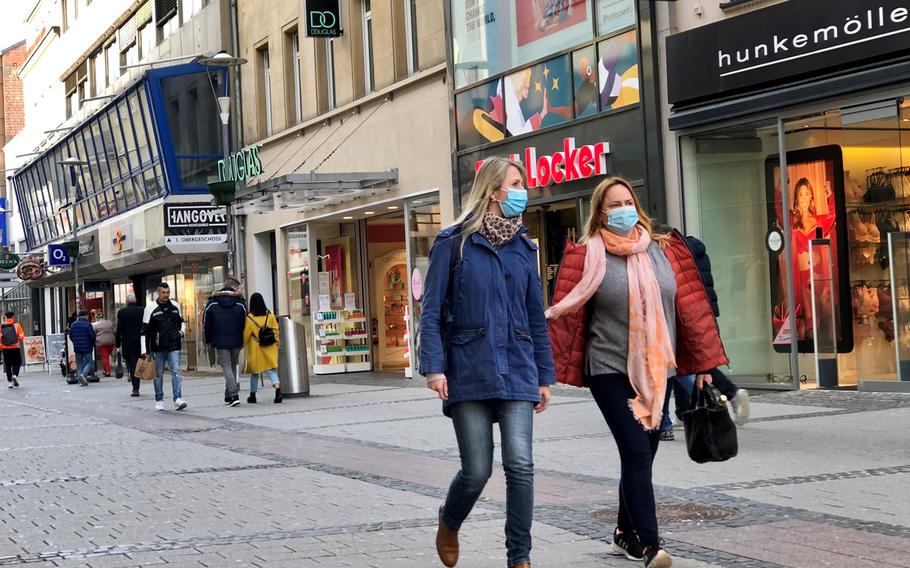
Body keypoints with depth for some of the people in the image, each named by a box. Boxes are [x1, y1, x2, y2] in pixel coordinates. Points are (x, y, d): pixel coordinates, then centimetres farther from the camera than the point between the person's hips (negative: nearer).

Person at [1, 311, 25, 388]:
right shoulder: (16, 325, -2)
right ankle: (15, 375, -12)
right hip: (15, 347, -2)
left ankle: (10, 381, 6)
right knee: (17, 363, 13)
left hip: (5, 348, 2)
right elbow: (21, 336, -7)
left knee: (8, 365, 9)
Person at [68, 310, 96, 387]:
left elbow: (71, 336, 11)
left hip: (77, 348, 5)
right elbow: (92, 336, -11)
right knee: (89, 362, 2)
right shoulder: (88, 325, -11)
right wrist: (92, 344, 7)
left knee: (79, 363, 11)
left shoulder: (73, 325, 6)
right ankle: (84, 374, -21)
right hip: (87, 348, -5)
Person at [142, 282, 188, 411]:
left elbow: (181, 321, 25)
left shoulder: (175, 306, 8)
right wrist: (145, 350, -6)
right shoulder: (150, 308, -2)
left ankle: (178, 399, -15)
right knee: (158, 374, 8)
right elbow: (145, 330, -2)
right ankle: (159, 401, 19)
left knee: (176, 371, -11)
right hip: (157, 347, -1)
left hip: (174, 346, 1)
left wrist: (182, 330, 2)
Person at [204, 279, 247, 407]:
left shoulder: (212, 305, -1)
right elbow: (244, 324, 2)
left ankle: (234, 394, -18)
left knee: (227, 367, -2)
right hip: (236, 342, 2)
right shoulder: (241, 305, 0)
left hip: (220, 342, -2)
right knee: (233, 366, 15)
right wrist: (242, 340, 12)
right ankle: (229, 395, 20)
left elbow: (206, 324, 2)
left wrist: (208, 340, 13)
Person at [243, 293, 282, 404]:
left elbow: (246, 335, -3)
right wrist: (276, 344, 12)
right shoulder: (270, 316, -2)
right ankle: (278, 390, -22)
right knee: (272, 370, 0)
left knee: (254, 372, 12)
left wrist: (243, 345, 14)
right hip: (270, 349, 2)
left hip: (256, 350, -2)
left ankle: (252, 395, 21)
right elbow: (276, 331, 1)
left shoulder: (249, 319, -10)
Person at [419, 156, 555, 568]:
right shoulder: (454, 243, -1)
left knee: (520, 465, -8)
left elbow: (536, 316, 14)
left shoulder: (523, 247, 11)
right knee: (477, 470, 0)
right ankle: (449, 522, 33)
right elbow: (431, 310, -4)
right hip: (469, 374, -3)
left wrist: (544, 375, 12)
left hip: (516, 372, 3)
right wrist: (433, 367, -13)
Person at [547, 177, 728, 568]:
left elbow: (692, 307, 8)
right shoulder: (587, 256, -3)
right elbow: (567, 315, -6)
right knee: (637, 454, -14)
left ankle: (626, 534, 29)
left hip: (657, 371, 4)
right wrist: (548, 367, -11)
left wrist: (703, 362, 7)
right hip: (611, 371, -4)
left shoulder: (666, 250, 7)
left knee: (642, 456, 11)